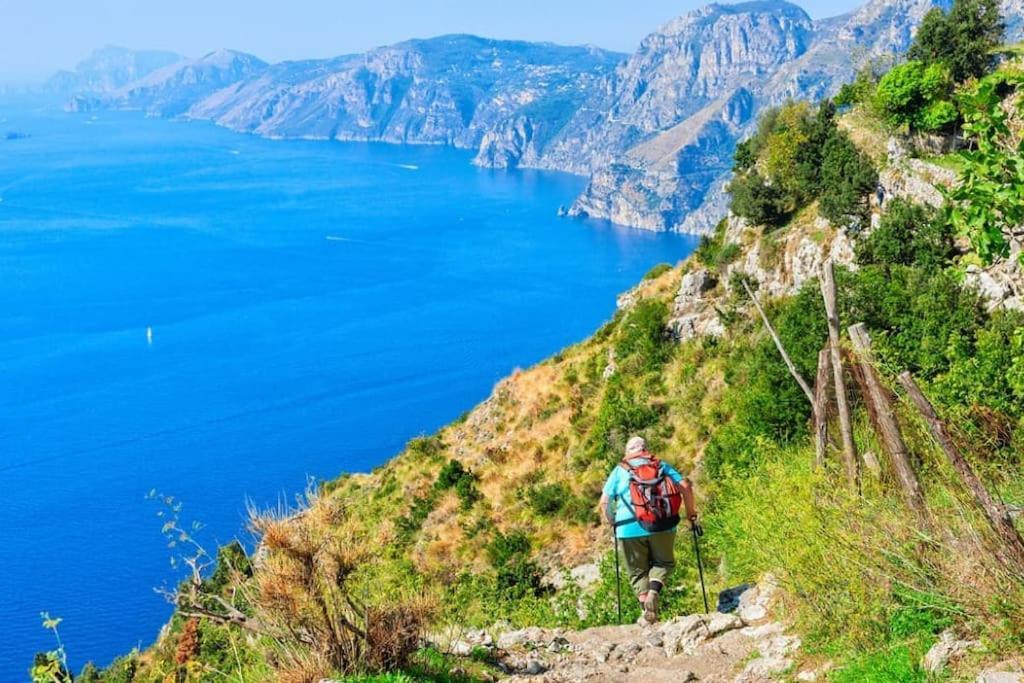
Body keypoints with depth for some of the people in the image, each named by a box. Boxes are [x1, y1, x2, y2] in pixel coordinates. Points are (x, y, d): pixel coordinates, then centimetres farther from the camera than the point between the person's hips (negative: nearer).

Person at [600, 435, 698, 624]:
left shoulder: (619, 470, 11)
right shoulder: (661, 466, 13)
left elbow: (604, 502, 6)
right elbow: (685, 486, 2)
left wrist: (611, 521, 22)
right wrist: (690, 512, 14)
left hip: (629, 528, 0)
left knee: (638, 571, 12)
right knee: (663, 563, 19)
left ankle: (647, 610, -2)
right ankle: (654, 592, -8)